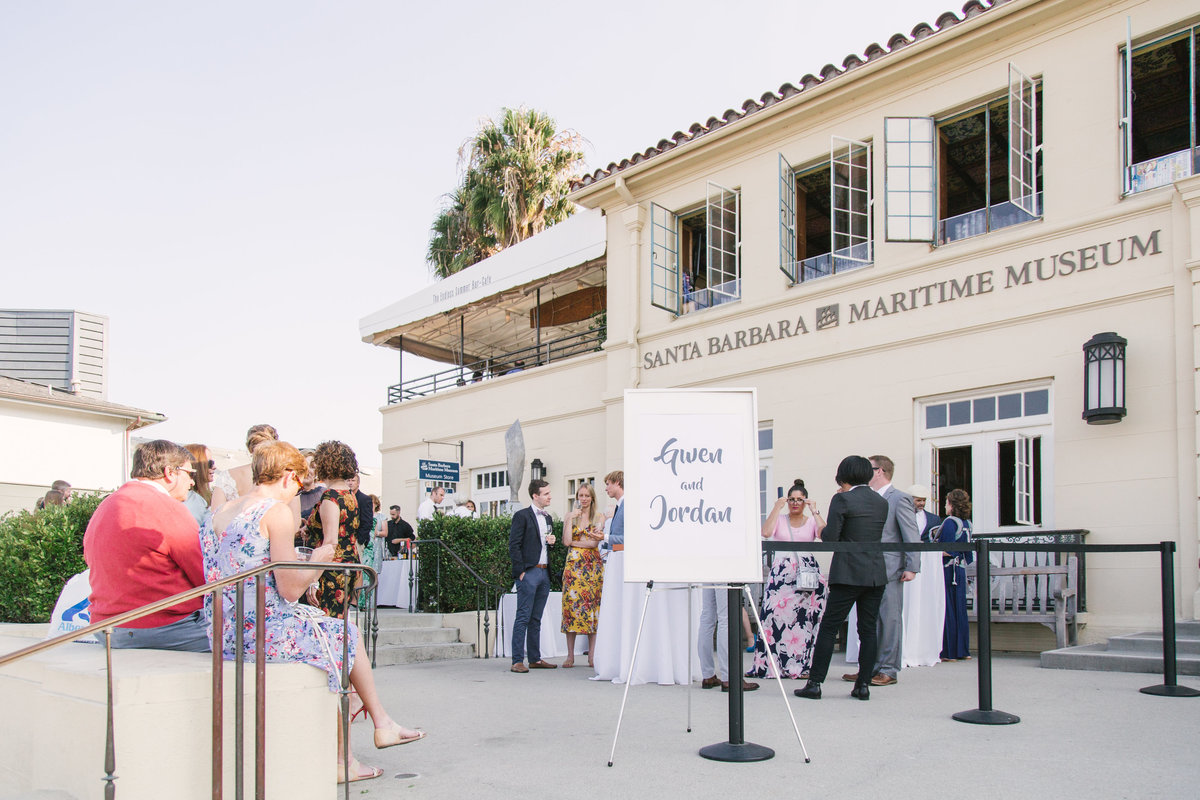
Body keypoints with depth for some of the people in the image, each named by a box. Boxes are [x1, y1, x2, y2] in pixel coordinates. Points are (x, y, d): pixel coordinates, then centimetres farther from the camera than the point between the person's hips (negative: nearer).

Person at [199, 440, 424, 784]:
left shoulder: (221, 512, 12)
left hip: (226, 633, 8)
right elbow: (290, 589, -15)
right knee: (349, 636, 14)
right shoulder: (277, 510, -12)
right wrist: (317, 562, 4)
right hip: (265, 632, -8)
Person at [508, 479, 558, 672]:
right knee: (523, 618, -8)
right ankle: (517, 661, -7)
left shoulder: (548, 518, 18)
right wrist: (520, 571, -15)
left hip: (544, 573, 7)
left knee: (536, 619, 11)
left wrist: (552, 540, 6)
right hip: (528, 572, -7)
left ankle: (535, 659, 16)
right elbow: (514, 546, -9)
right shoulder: (522, 516, -5)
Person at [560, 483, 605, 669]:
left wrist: (574, 542, -2)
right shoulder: (570, 516, 10)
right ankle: (570, 655, 0)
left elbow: (595, 542, -5)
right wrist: (571, 519, -6)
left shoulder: (598, 516, 6)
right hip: (574, 565, 1)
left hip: (593, 565, -1)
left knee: (593, 605, -3)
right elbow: (566, 541, -3)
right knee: (571, 604, -5)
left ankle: (592, 655, 2)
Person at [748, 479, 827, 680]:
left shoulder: (811, 521, 13)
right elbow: (766, 533, -9)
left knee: (806, 616, -6)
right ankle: (768, 663, -3)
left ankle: (802, 665, 1)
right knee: (776, 613, -10)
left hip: (807, 572, 1)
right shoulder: (779, 519, 12)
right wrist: (777, 508, -5)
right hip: (781, 572, -1)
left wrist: (815, 512, -6)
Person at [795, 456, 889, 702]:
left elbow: (830, 538, -13)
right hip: (876, 573, 6)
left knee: (828, 628, -1)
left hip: (849, 574, -5)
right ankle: (864, 684, 9)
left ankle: (815, 683, 0)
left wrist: (823, 530, 10)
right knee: (868, 629, 9)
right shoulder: (882, 502, 10)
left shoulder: (842, 500, -8)